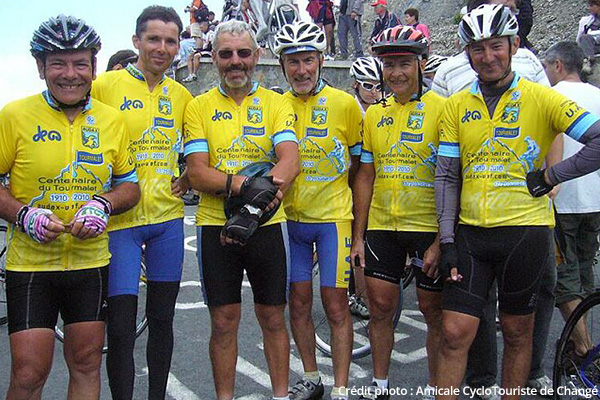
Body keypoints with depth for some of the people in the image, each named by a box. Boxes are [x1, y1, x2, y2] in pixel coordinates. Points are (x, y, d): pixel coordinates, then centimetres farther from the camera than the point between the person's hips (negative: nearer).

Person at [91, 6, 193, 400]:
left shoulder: (182, 96, 9)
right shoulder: (105, 85, -4)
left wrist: (188, 179, 5)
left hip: (167, 218, 4)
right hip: (120, 219, -4)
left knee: (162, 318, 14)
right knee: (121, 326, -1)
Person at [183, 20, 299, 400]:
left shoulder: (277, 104, 3)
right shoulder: (199, 107, 3)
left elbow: (289, 160, -13)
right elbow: (198, 173, -8)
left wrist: (255, 209, -27)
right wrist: (246, 184, -25)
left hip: (268, 225, 0)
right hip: (215, 226, 0)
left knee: (272, 318, 12)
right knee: (224, 322, 9)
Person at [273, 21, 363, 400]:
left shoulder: (344, 103, -6)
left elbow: (360, 161, 3)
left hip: (332, 218, -3)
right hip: (290, 219, 4)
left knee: (336, 305, 0)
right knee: (298, 302, 10)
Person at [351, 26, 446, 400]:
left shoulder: (441, 109, -7)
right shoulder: (374, 113, 8)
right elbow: (366, 177, 10)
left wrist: (442, 240, -14)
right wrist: (358, 235, 8)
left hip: (429, 229, -4)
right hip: (382, 227, 4)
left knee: (434, 312, 9)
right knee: (380, 308, 10)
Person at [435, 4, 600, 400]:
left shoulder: (541, 98, -2)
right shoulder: (456, 106, 5)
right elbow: (446, 177, 4)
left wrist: (551, 176, -9)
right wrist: (447, 241, -1)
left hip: (525, 230, -2)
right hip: (470, 232, 2)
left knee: (517, 332, 12)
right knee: (455, 332, 1)